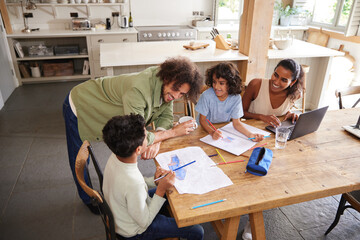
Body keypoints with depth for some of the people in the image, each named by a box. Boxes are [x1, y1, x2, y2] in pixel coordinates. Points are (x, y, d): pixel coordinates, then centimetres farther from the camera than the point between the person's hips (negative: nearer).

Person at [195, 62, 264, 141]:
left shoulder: (236, 98, -15)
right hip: (206, 128, -1)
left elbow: (236, 123, -9)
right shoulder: (207, 95, -21)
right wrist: (212, 132, -34)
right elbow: (202, 120, -15)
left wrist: (250, 134, -25)